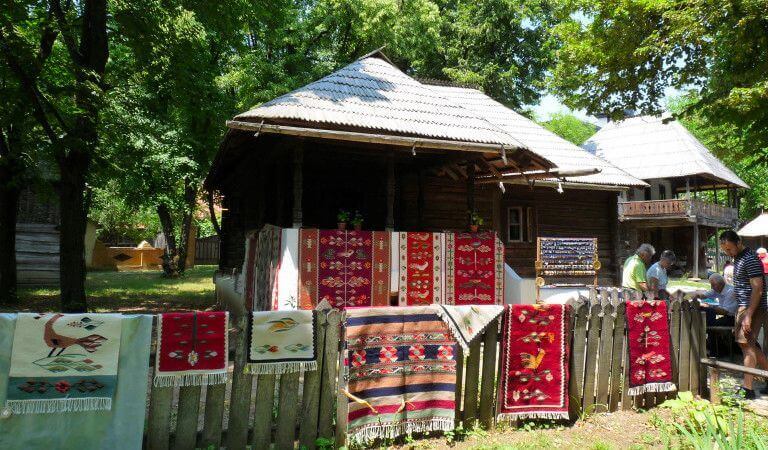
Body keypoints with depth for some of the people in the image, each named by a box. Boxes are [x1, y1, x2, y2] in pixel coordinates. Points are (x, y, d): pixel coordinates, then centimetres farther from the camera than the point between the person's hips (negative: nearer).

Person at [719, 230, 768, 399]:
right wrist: (743, 313, 20)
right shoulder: (738, 258, 14)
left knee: (747, 346, -7)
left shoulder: (750, 260, -17)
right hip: (743, 307, 10)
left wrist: (748, 316, -25)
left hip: (752, 308, -10)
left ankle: (747, 389, -1)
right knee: (752, 346, 14)